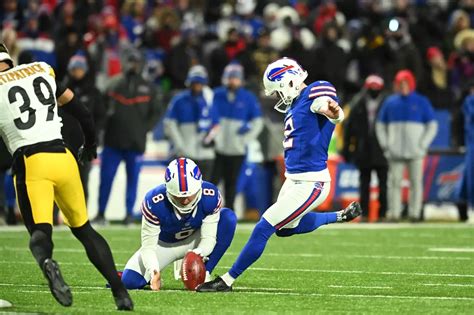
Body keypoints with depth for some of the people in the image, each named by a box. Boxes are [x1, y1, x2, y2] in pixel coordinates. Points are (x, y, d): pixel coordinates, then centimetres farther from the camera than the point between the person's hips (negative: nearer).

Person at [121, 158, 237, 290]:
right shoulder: (154, 203, -33)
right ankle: (155, 276, 14)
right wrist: (153, 271, -46)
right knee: (130, 281, -23)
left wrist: (200, 252, -47)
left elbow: (209, 237, -24)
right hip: (164, 244, -1)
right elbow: (148, 245, -27)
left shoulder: (210, 196, -30)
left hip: (195, 241, 2)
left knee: (228, 218, -26)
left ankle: (204, 275, -22)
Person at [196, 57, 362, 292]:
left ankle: (227, 281, -1)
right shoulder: (295, 104, 14)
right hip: (293, 180, 10)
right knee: (285, 229, 27)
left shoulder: (315, 93, -17)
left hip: (309, 185, -10)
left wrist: (333, 111, -59)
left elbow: (336, 113, -38)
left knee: (263, 229, -9)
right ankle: (340, 216, 37)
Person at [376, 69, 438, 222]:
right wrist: (385, 145, 5)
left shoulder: (421, 102, 5)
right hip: (395, 152, 1)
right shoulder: (390, 102, 10)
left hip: (415, 152, -1)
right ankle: (393, 213, -3)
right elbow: (380, 125, 16)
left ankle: (414, 213, 0)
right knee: (394, 182, -4)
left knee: (416, 182, -3)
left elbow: (432, 125, 5)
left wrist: (423, 145, -4)